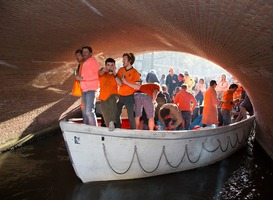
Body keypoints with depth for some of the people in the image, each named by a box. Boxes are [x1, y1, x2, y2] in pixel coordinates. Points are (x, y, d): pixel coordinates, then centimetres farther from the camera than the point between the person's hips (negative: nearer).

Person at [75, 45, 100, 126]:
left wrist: (83, 78, -14)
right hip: (84, 90, 9)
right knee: (85, 112, 10)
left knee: (89, 111, -15)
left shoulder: (93, 62, -2)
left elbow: (96, 75, -13)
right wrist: (79, 77, 7)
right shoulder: (84, 63, 22)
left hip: (91, 90, -9)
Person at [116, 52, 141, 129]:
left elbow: (138, 87, -15)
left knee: (130, 116, -3)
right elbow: (119, 83, -5)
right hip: (120, 96, 5)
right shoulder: (121, 70, 5)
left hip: (129, 97, -5)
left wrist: (126, 82, -20)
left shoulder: (135, 72, -9)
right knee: (116, 114, 9)